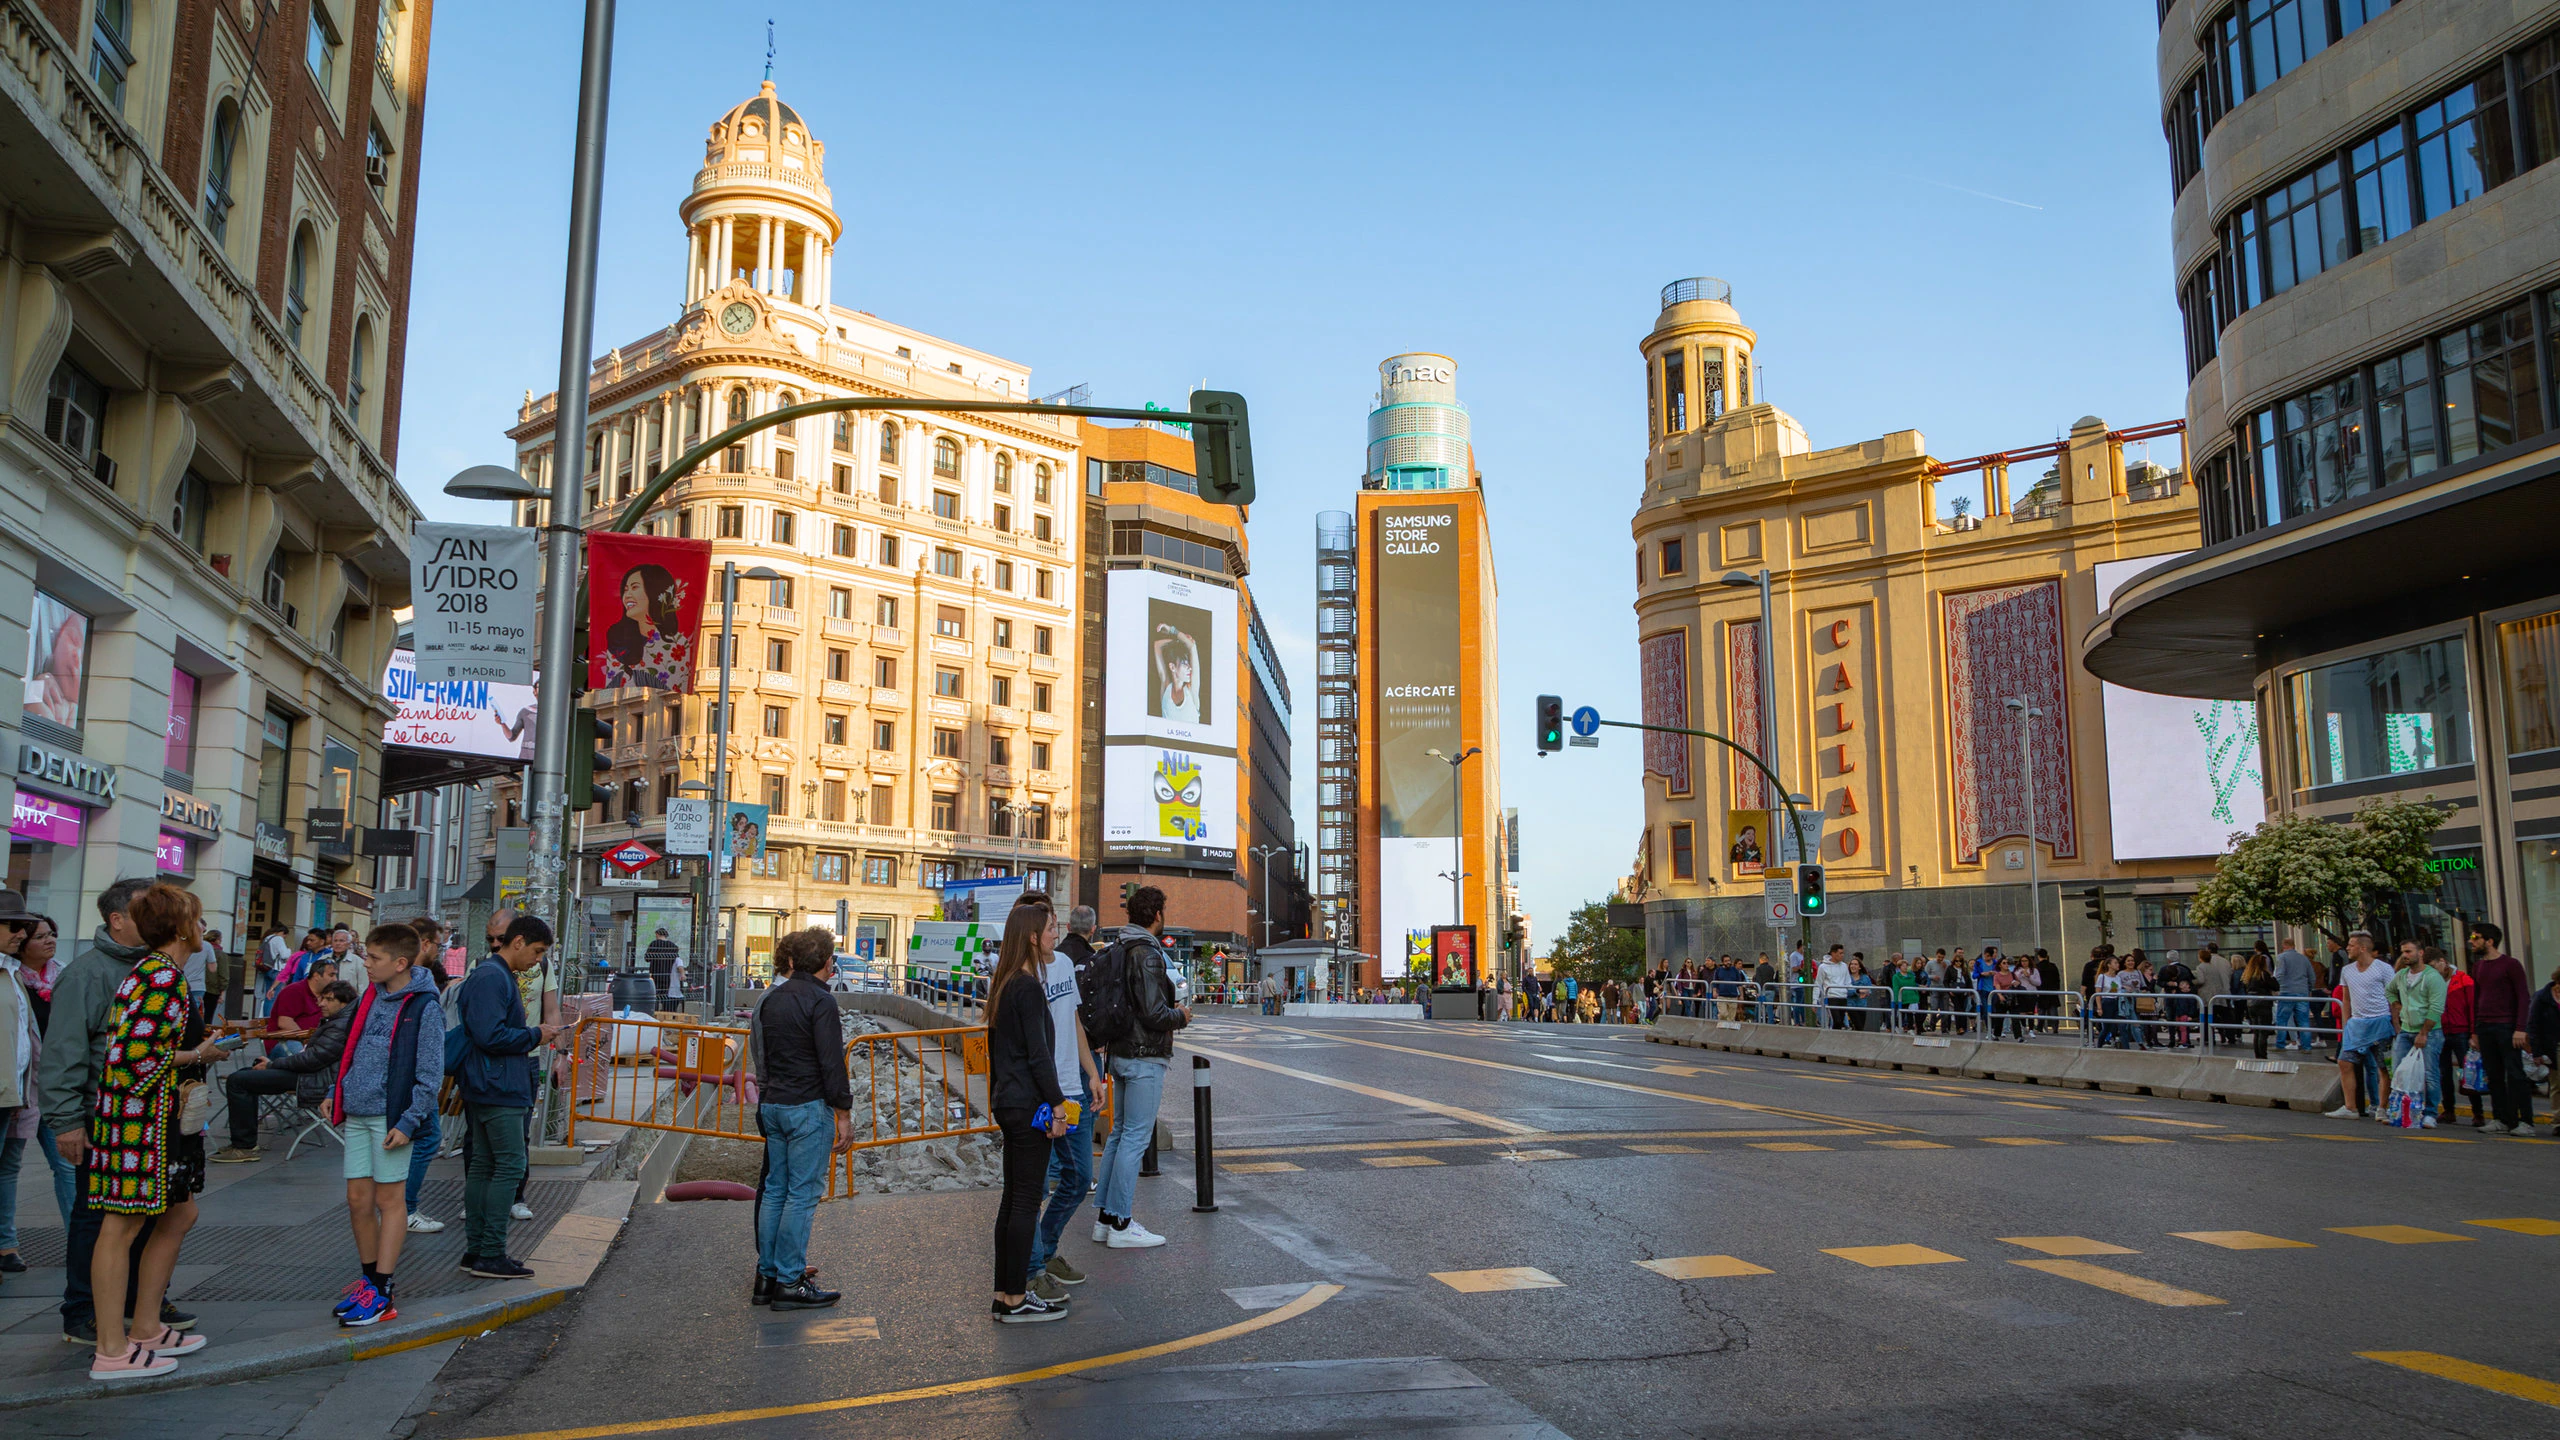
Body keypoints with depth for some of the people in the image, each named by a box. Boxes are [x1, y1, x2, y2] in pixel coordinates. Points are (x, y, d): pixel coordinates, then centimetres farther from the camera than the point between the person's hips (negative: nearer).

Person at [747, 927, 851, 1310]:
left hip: (772, 1104, 8)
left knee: (775, 1189, 13)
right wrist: (843, 1114, -12)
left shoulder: (771, 999, 10)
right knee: (803, 1193, -2)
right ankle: (790, 1282, 1)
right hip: (808, 1107, -8)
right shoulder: (819, 1000, -13)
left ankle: (767, 1275, 19)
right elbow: (831, 1062, -16)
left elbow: (761, 1054, 17)